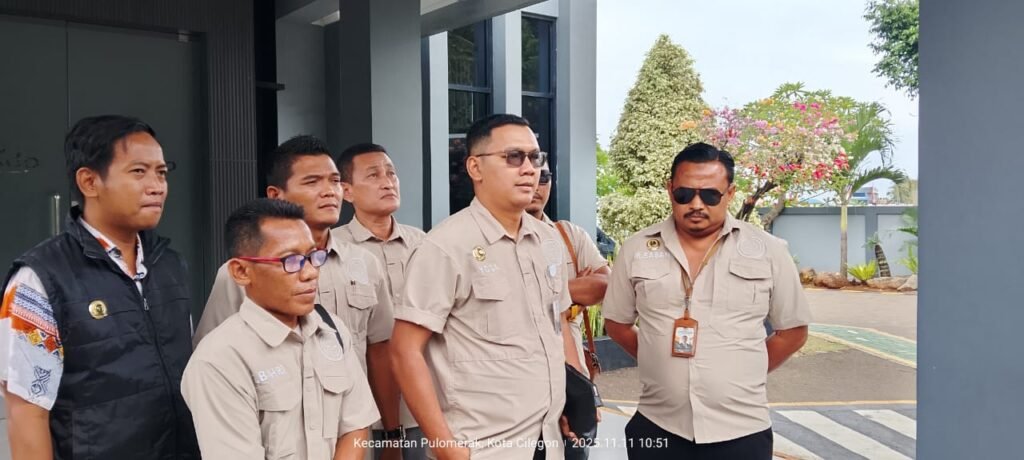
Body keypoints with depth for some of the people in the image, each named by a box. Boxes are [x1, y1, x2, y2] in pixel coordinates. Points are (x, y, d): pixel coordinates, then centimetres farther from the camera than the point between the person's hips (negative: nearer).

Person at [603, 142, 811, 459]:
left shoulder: (768, 252, -1)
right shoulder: (636, 250, 1)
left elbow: (793, 331, 6)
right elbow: (617, 323, 9)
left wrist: (744, 373, 2)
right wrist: (662, 363, 3)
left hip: (741, 432, 0)